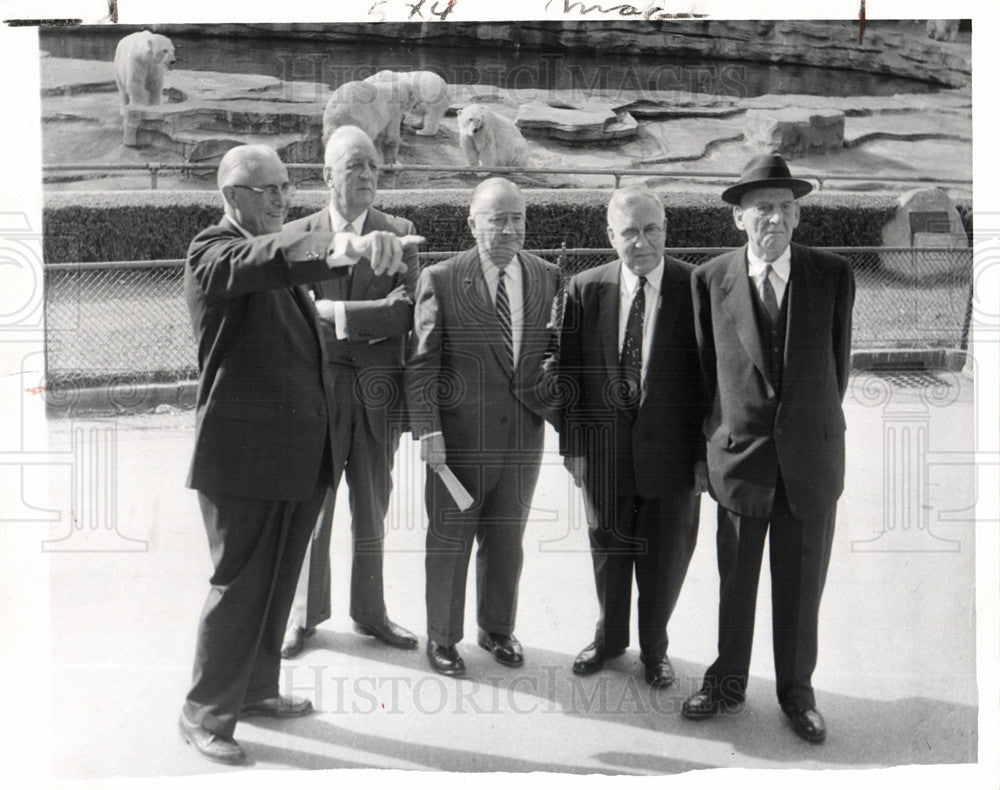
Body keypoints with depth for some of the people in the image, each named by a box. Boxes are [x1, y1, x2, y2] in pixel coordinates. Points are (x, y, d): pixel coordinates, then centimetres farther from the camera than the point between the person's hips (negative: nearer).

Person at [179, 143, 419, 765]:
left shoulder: (281, 252, 17)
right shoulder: (214, 252, -11)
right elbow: (260, 262, -37)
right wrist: (344, 245, -52)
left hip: (301, 452, 8)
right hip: (244, 452, -8)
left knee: (278, 582, 18)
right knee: (240, 584, 1)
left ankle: (256, 688, 35)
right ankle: (206, 712, 20)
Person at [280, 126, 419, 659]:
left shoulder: (400, 234, 3)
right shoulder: (297, 234, 3)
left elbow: (406, 314, -8)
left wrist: (338, 312, -16)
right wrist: (377, 309, -15)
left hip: (378, 391, 1)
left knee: (372, 511, 12)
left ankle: (370, 611, 30)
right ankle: (306, 614, 28)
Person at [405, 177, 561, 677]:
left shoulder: (546, 278, 5)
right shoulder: (440, 280, -6)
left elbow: (555, 352, 12)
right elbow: (421, 364, -7)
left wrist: (561, 413, 1)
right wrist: (427, 430, -13)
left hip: (524, 433, 3)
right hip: (459, 435, -3)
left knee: (507, 540, 16)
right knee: (449, 540, 10)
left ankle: (497, 629, 38)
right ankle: (442, 638, 30)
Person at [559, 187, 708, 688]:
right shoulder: (585, 289, -3)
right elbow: (569, 374, 1)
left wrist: (707, 452, -7)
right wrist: (573, 445, -1)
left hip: (672, 453, -2)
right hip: (605, 449, 2)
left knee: (665, 558, 14)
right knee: (608, 550, 19)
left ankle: (654, 647, 39)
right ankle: (609, 637, 44)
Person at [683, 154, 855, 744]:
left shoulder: (834, 275, -2)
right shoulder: (711, 279, -2)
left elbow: (839, 363, 7)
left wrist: (814, 424, 12)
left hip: (812, 455, 1)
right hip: (738, 452, 0)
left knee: (802, 584, 12)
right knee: (735, 581, 12)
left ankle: (797, 692, 31)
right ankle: (728, 683, 31)